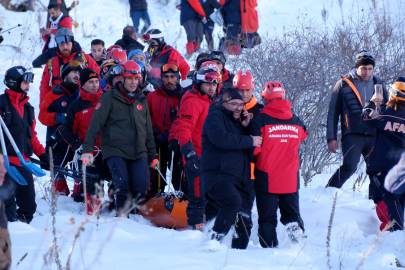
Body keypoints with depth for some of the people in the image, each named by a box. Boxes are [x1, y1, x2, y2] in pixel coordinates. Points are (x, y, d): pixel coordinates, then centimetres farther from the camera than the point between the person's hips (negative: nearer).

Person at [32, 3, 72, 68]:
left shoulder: (66, 19, 2)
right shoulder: (50, 21, 23)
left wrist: (52, 31, -18)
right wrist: (44, 34, 3)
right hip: (50, 50, 7)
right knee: (35, 63, -5)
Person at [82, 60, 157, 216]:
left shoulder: (141, 101, 18)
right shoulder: (109, 98, 2)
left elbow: (148, 131, 25)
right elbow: (95, 124, -2)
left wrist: (152, 156, 23)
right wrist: (88, 150, -11)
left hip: (139, 153, 4)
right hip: (115, 151, -4)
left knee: (142, 184, -15)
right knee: (122, 186, -19)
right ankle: (122, 215, -1)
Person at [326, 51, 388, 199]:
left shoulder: (378, 85, 14)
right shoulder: (343, 84, 5)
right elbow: (333, 113, 7)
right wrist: (331, 137, 0)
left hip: (374, 136, 4)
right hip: (352, 135, -4)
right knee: (350, 166, -21)